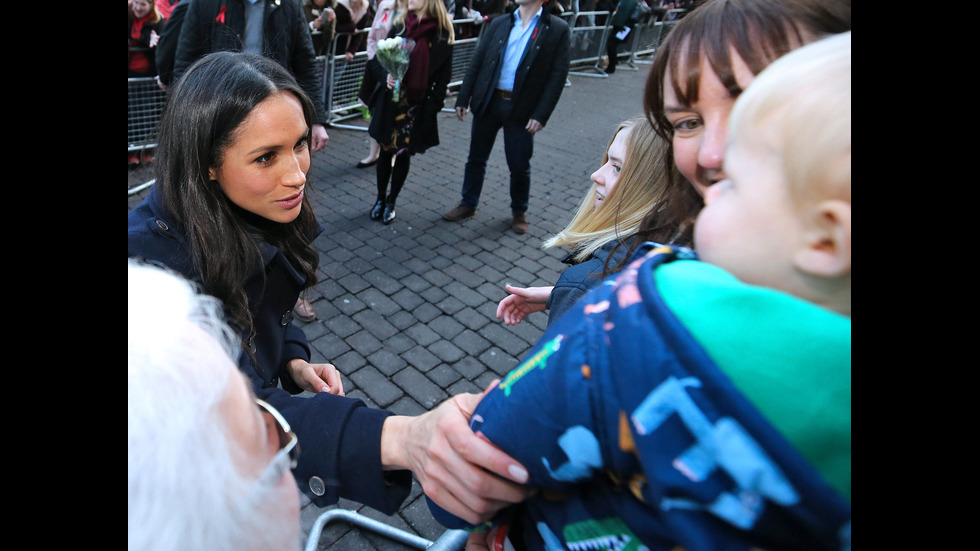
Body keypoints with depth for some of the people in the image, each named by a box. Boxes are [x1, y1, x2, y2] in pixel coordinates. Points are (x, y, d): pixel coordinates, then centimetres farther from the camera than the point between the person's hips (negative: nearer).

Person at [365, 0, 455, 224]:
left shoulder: (442, 34, -4)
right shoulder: (400, 25, 2)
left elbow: (444, 74, -2)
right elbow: (377, 60, 5)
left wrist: (433, 105, -10)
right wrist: (386, 77, -15)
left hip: (419, 106, -2)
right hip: (391, 101, 2)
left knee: (404, 153, 7)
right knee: (386, 150, 10)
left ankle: (391, 202, 23)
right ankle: (380, 197, 28)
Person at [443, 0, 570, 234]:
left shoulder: (557, 29, -4)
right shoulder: (498, 24, 6)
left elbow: (558, 75, -7)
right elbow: (476, 62, 6)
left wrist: (541, 115, -14)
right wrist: (463, 99, 1)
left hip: (521, 109, -3)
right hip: (488, 103, 3)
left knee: (519, 165, 7)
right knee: (476, 158, 12)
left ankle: (519, 211, 29)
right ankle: (468, 204, 30)